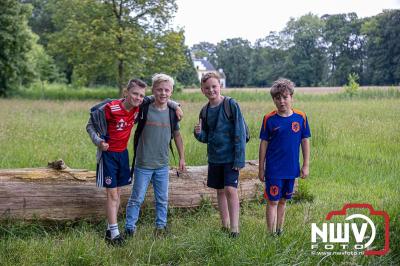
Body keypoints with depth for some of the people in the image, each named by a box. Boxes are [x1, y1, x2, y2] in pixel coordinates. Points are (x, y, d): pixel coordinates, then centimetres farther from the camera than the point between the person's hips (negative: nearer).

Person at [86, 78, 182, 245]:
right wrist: (98, 141, -25)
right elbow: (90, 125, -11)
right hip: (108, 154, -6)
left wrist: (175, 105, -3)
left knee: (118, 193, 11)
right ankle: (113, 233, 3)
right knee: (112, 194, -4)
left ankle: (110, 228, 22)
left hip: (123, 153, 6)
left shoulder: (138, 107, -8)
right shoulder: (110, 108, -23)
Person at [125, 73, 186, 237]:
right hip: (143, 164, -3)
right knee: (137, 198, 4)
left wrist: (182, 158, 12)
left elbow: (177, 135, 11)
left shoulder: (172, 112, 1)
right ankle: (129, 228, 16)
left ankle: (161, 225, 28)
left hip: (163, 165, 3)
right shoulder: (144, 109, -9)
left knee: (162, 199, 13)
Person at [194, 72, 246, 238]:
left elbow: (240, 134, -13)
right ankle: (225, 226, 24)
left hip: (231, 157, -6)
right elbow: (205, 137, 11)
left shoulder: (231, 105, -12)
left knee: (230, 189, -14)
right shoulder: (205, 111, 5)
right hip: (214, 157, 6)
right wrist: (199, 133, -13)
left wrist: (239, 159, -17)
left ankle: (234, 228, -5)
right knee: (220, 191, 12)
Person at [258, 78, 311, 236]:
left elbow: (305, 141, 4)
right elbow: (263, 144, -2)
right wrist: (261, 168, 0)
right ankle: (271, 235, 7)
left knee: (283, 201, 16)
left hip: (291, 169, 3)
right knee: (272, 201, 1)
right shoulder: (269, 119, -7)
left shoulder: (301, 117, -2)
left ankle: (279, 231, 29)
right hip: (273, 169, -3)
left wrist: (306, 165, 3)